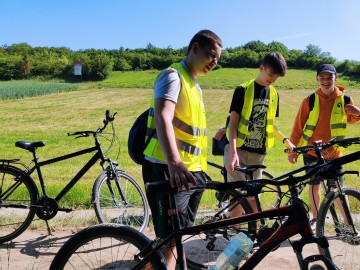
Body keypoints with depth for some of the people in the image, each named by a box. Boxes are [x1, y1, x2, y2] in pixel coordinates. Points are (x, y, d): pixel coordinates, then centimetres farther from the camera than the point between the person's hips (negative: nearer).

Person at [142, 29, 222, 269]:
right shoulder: (173, 76, -11)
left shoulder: (195, 85, 20)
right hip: (168, 169, -9)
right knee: (168, 239, -6)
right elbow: (163, 119, -28)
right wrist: (174, 162, -44)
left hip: (192, 171, 9)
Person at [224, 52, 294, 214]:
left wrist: (285, 140, 6)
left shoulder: (273, 94, 9)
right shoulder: (243, 90, -8)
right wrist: (233, 152, -23)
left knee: (253, 196, 10)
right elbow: (233, 123, -12)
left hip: (258, 152, 5)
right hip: (238, 149, -4)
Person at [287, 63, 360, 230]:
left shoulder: (344, 99, -3)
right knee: (314, 185, 9)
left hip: (334, 153, 0)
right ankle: (315, 218, 28)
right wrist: (292, 149, -2)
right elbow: (298, 126, -2)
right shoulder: (310, 100, -7)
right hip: (312, 152, 0)